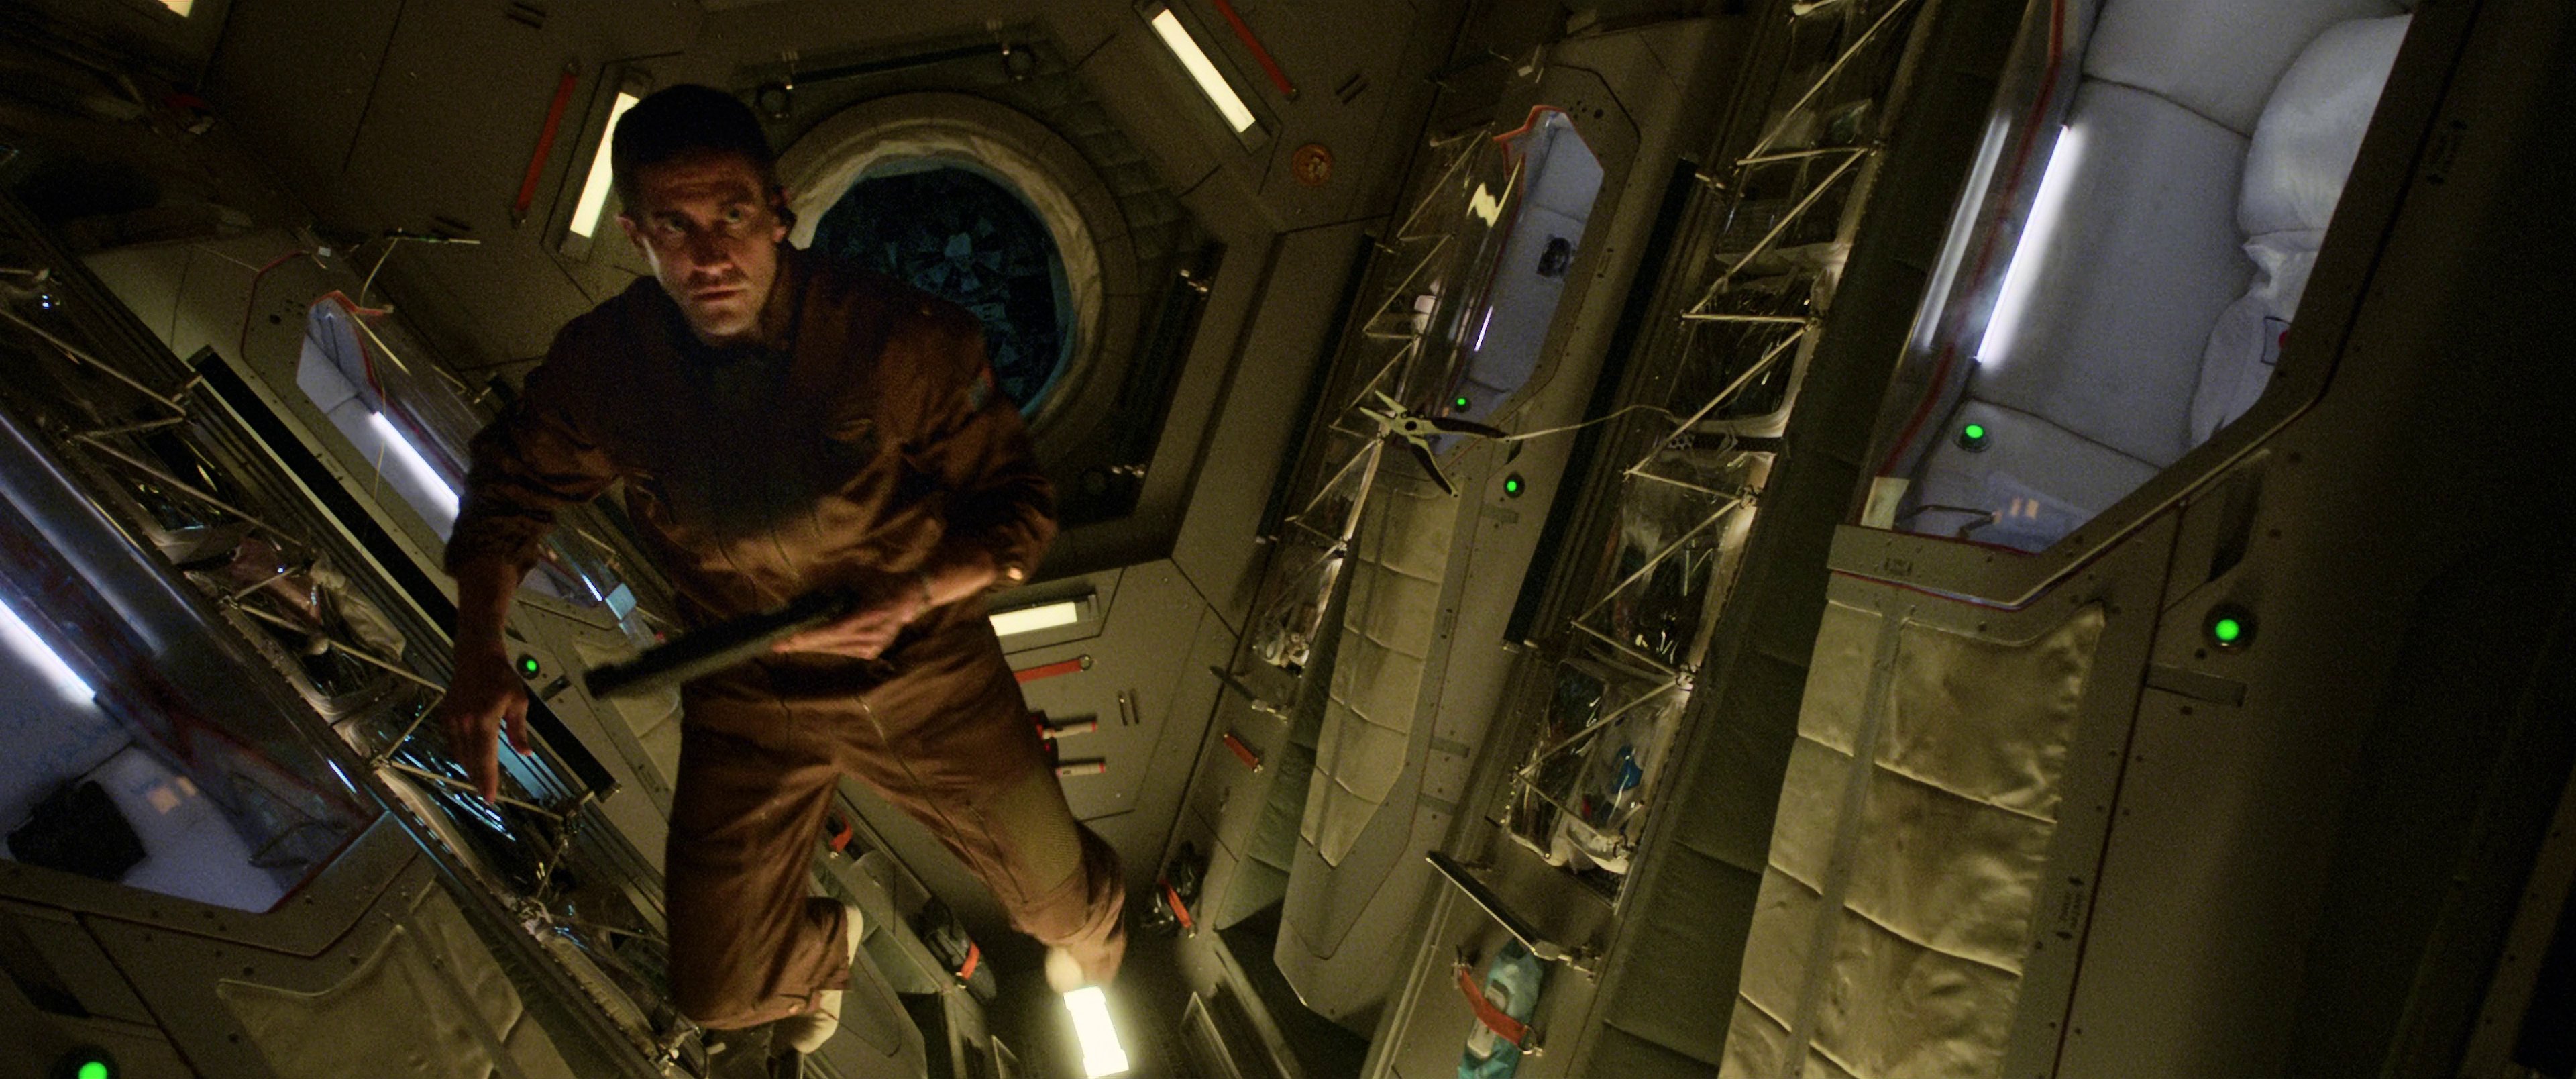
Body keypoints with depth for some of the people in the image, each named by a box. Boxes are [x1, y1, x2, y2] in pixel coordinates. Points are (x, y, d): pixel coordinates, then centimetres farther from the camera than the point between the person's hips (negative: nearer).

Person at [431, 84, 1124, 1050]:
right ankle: (822, 948, 49)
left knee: (1064, 910, 9)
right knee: (720, 993, 8)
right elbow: (510, 488, 6)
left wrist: (907, 598, -29)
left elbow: (1018, 508, -12)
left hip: (922, 672, -2)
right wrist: (478, 649, -9)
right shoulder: (601, 364, -13)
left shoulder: (901, 340, -22)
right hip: (747, 702, 2)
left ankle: (1088, 925, 52)